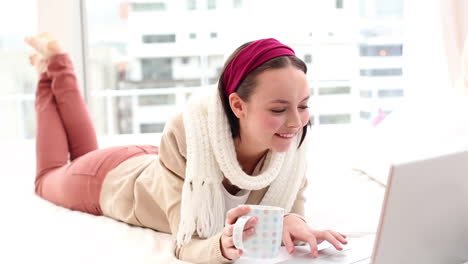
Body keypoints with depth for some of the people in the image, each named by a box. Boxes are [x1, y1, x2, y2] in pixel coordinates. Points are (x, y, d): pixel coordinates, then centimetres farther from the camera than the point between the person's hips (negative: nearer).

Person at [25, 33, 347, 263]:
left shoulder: (292, 139, -34)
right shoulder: (187, 134, -46)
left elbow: (289, 207, -25)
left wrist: (293, 223, -49)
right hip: (110, 178, -3)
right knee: (51, 178, 33)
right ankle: (50, 68, 46)